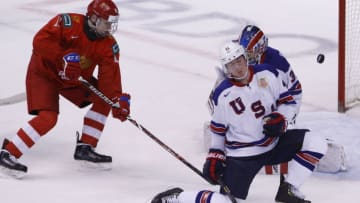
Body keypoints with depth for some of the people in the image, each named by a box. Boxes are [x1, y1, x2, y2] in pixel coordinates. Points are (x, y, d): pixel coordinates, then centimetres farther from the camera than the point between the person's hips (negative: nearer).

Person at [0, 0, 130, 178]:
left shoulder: (109, 46, -11)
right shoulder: (69, 23, -26)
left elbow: (110, 76, -17)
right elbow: (40, 41, -33)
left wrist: (119, 100, -32)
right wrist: (63, 57, -41)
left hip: (75, 78, 7)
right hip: (44, 73, -7)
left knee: (104, 98, -2)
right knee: (48, 118, -23)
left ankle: (84, 148, 6)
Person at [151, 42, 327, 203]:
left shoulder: (266, 74, -6)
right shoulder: (222, 95, -11)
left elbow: (288, 102, 3)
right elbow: (217, 129, 4)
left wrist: (280, 118, -16)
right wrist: (214, 157, -1)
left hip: (273, 144, 4)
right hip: (241, 156, -4)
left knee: (316, 143, -15)